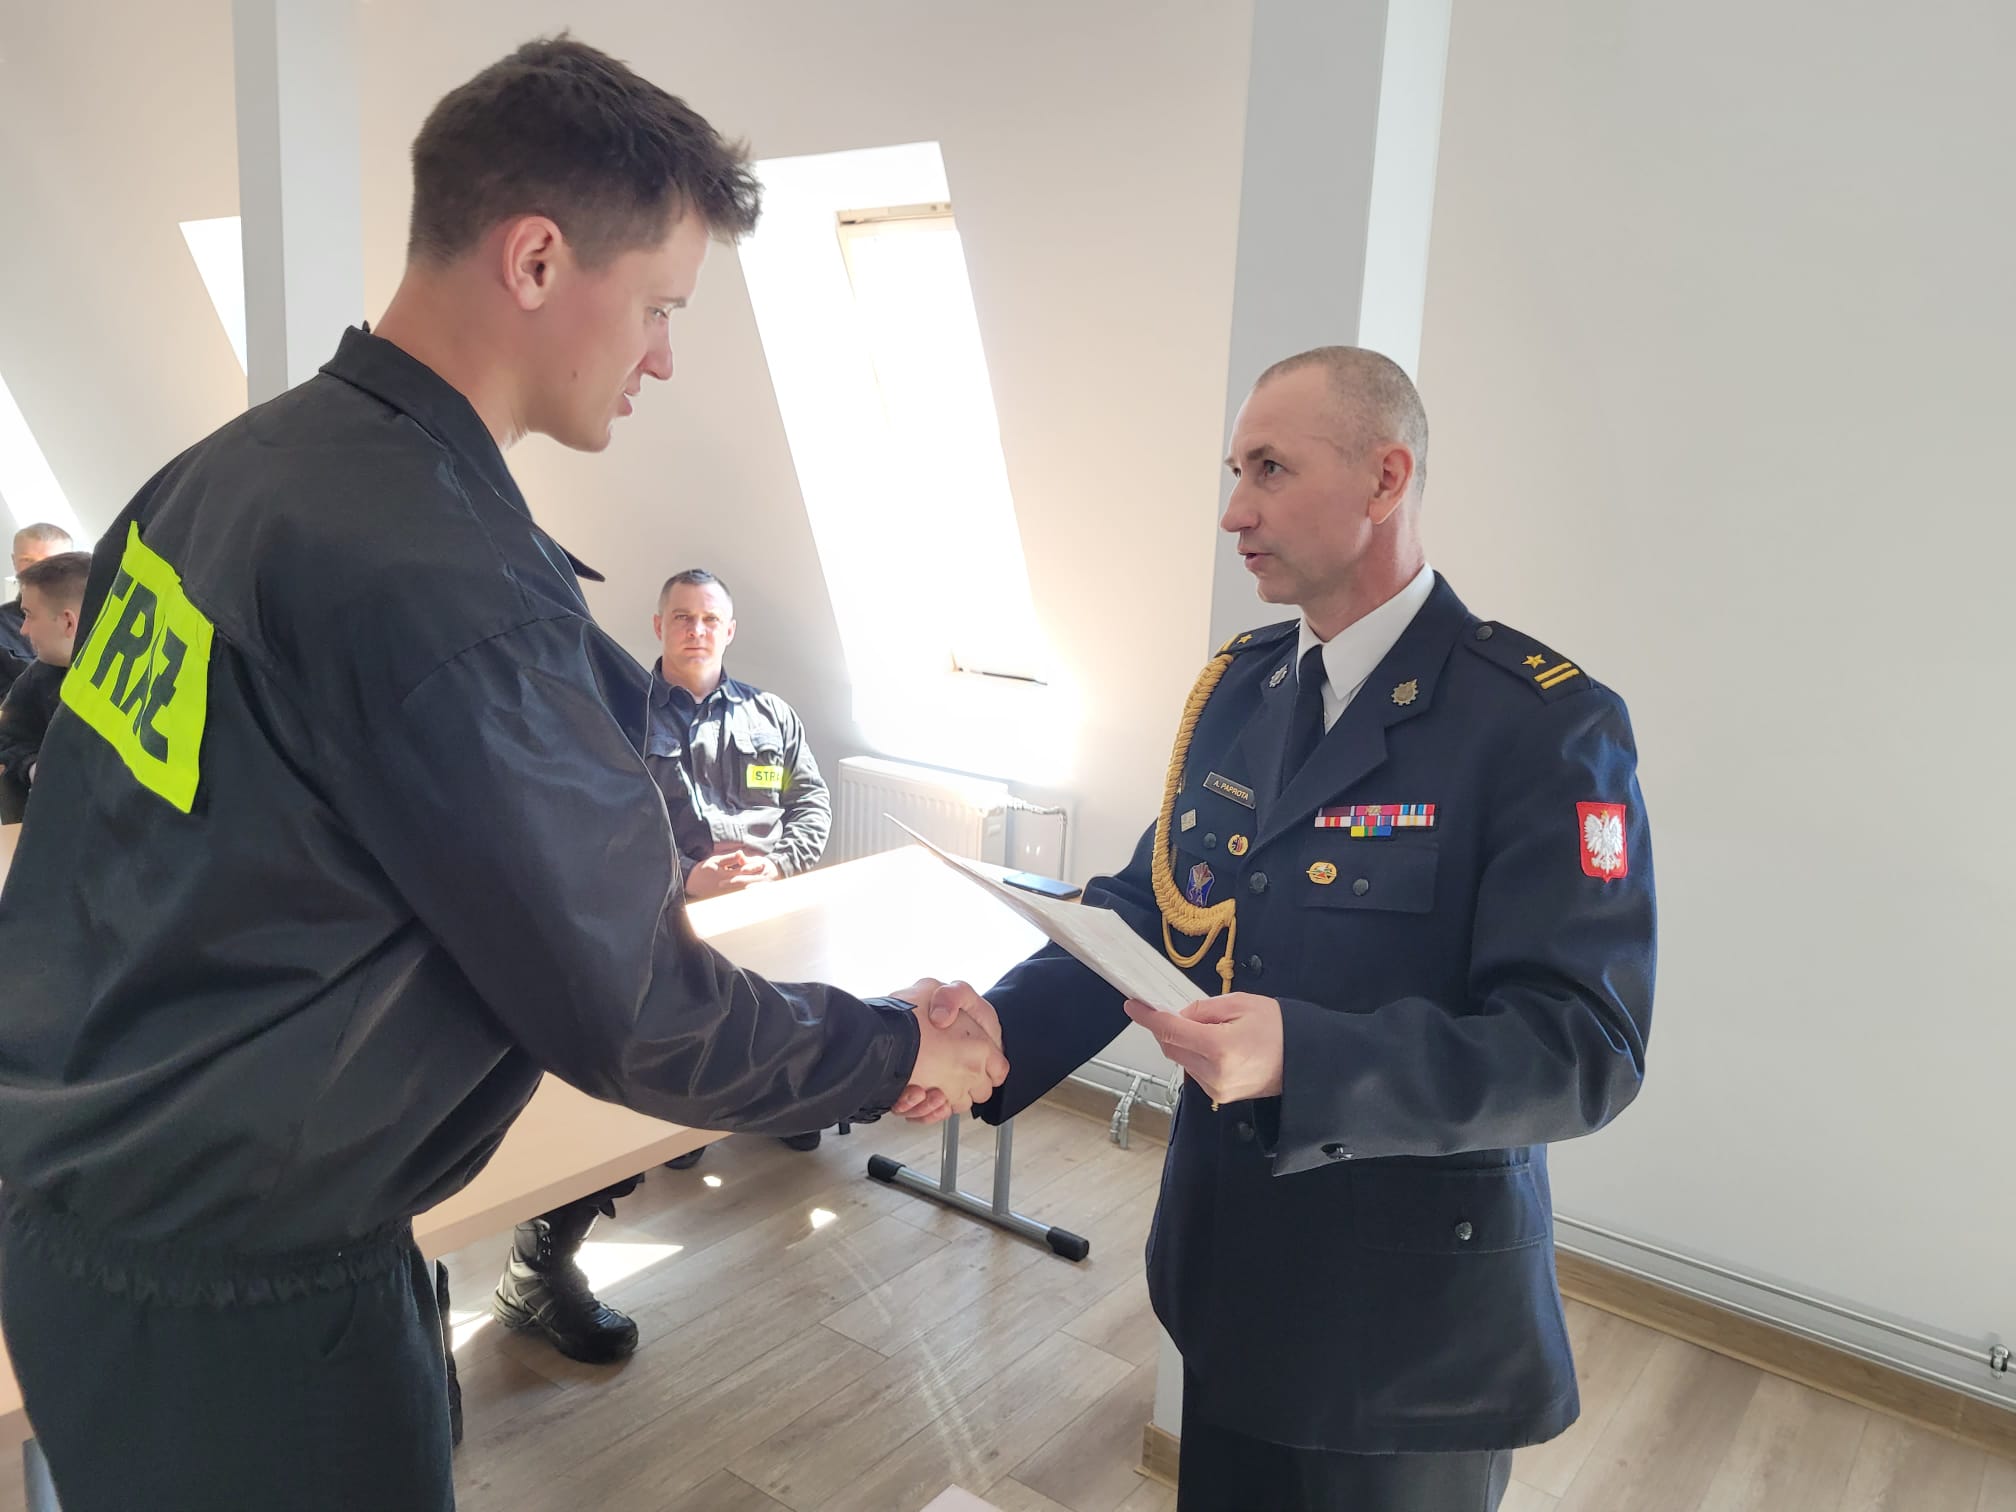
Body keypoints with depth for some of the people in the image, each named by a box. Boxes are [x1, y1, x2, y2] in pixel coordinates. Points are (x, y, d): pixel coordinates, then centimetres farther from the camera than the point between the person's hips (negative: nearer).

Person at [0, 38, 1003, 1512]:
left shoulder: (234, 465, 1)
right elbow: (630, 1023, -22)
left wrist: (638, 875, 13)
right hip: (231, 1292, -8)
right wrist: (896, 1051, -6)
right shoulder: (439, 585, -28)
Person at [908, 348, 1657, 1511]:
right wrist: (1000, 1032, -16)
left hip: (1409, 1326, -5)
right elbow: (1148, 905, 1)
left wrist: (1302, 1058, -35)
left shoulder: (1547, 724, -19)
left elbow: (1583, 1048, -23)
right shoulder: (1236, 688, 3)